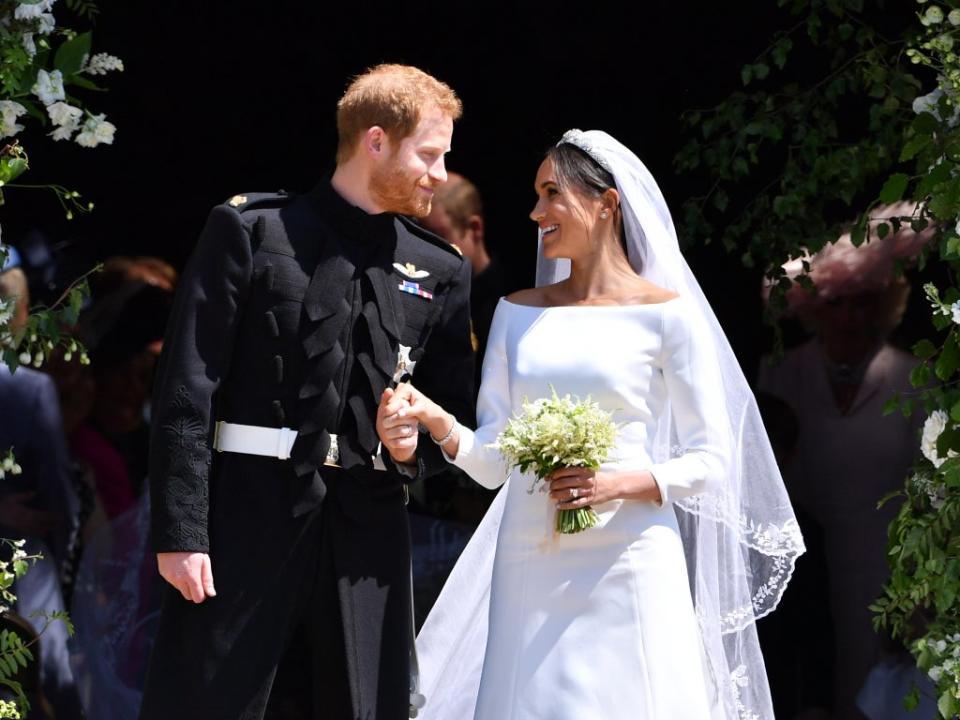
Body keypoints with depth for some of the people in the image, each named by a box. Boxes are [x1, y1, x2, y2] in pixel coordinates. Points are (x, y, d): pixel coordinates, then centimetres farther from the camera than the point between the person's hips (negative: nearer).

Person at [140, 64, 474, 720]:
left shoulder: (440, 271, 15)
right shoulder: (250, 230, 2)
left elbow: (458, 414, 20)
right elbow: (187, 390, -3)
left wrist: (417, 447, -5)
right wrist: (180, 533, -11)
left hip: (368, 532, 4)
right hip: (251, 515, -4)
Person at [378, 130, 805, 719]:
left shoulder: (665, 313, -1)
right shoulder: (518, 313, 12)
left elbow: (710, 460, -1)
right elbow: (493, 459, 9)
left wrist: (621, 483, -16)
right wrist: (435, 420, -9)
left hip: (627, 565, -4)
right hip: (529, 565, 4)